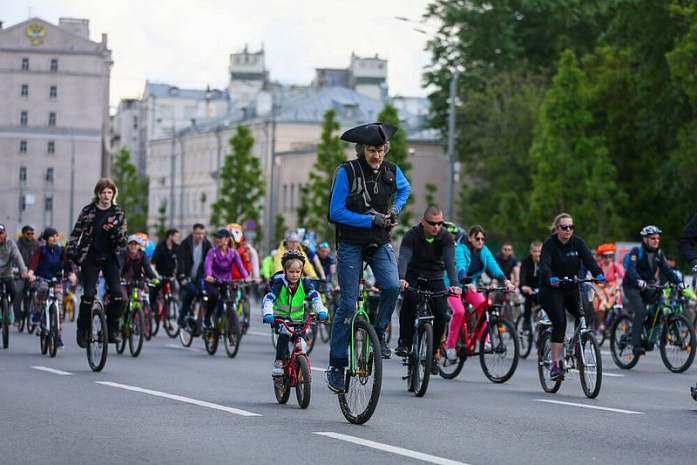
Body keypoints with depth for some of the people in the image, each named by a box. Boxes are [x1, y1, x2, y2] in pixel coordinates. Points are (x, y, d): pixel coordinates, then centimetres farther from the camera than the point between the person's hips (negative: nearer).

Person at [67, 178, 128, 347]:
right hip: (90, 258, -1)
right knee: (89, 295, -10)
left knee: (117, 294, -13)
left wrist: (113, 230, -20)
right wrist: (71, 253, -11)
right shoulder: (88, 211, 0)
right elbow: (76, 233, 2)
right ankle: (82, 330, 7)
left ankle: (110, 328, 4)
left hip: (110, 258, 1)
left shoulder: (118, 213, 3)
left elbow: (123, 241, -1)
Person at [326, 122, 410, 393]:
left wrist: (395, 208, 6)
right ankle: (336, 366, 2)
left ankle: (379, 333, 4)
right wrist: (371, 220, -18)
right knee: (348, 303, -6)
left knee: (392, 286, -23)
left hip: (380, 242, 3)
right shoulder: (347, 172, -12)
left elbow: (405, 188, 25)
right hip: (351, 245, -3)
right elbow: (336, 212, -13)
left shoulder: (392, 172, 1)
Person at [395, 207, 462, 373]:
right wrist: (401, 279, -53)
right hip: (414, 276, -2)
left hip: (435, 278, 2)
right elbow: (403, 258, -33)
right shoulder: (412, 235, -20)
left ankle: (432, 353, 7)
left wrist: (454, 284, -45)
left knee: (441, 316, -14)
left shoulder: (446, 237, -15)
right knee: (410, 299, -34)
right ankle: (404, 342, -20)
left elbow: (450, 261, -27)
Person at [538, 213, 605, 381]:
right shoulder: (549, 244, -10)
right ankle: (555, 365, -17)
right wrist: (551, 278, -47)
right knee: (560, 322, -20)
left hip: (571, 290, 4)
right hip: (551, 290, -4)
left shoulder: (577, 243, 0)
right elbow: (544, 264, -25)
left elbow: (588, 259, -14)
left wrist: (598, 273, -34)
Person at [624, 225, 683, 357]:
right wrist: (639, 281, -50)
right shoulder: (636, 251, -17)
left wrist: (678, 282, -17)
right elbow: (630, 269, -31)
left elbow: (666, 269, -2)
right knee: (640, 311, -25)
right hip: (632, 287, -7)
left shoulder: (658, 253, 2)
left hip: (647, 286, 7)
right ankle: (636, 345, -25)